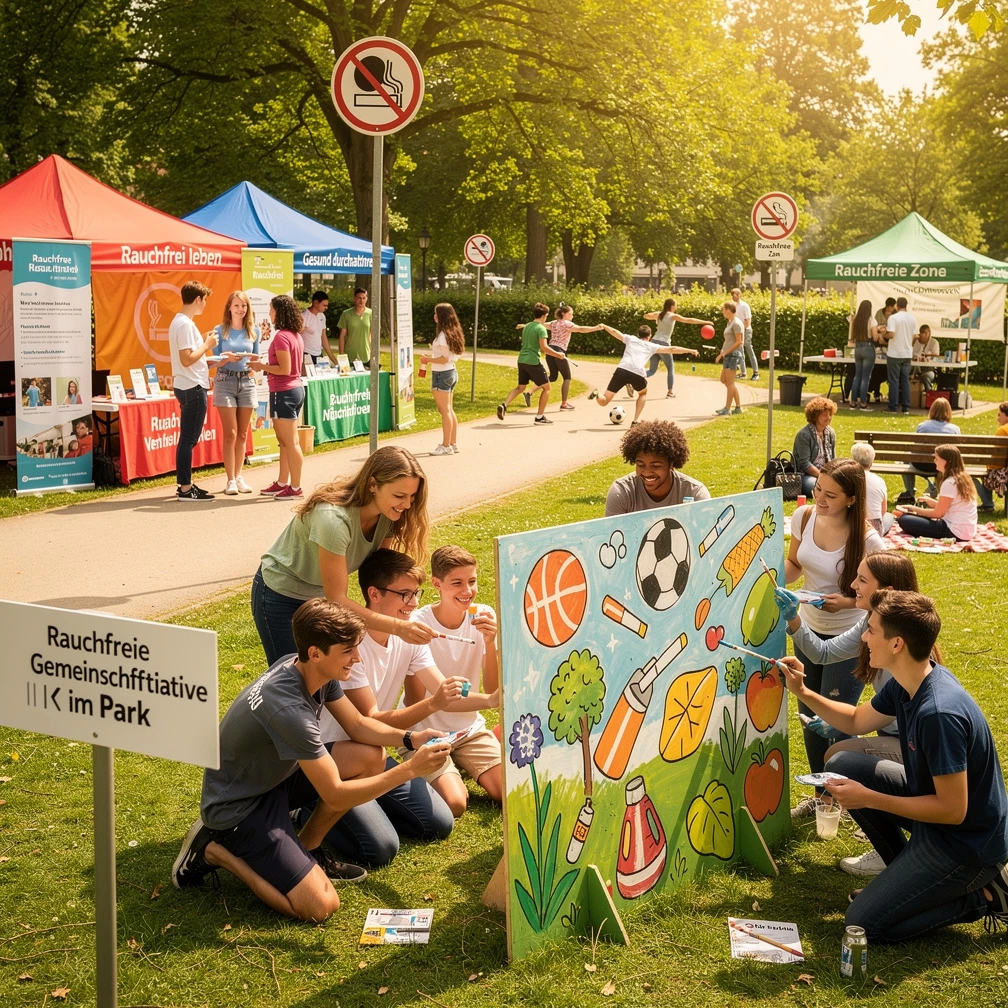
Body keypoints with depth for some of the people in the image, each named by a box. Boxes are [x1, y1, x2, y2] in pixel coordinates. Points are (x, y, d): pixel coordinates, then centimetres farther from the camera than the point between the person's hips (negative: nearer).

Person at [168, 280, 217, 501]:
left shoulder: (180, 322, 14)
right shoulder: (185, 324, -17)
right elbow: (186, 359, -23)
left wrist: (203, 342, 13)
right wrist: (207, 345, -12)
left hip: (189, 387, 11)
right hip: (192, 388, -11)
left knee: (188, 438, 15)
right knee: (189, 439, -6)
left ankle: (185, 484, 22)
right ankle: (185, 489, -2)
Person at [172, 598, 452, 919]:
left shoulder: (316, 671, -9)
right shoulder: (289, 708, -35)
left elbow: (358, 726, 4)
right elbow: (335, 796, -29)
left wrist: (410, 738, -14)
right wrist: (410, 770, -31)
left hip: (274, 776, 9)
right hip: (238, 807, -9)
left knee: (372, 756, -4)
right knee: (321, 906, -16)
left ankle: (306, 847, 11)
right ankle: (215, 851, -1)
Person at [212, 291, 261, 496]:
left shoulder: (254, 331, 7)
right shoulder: (220, 330, -1)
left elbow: (257, 357, 10)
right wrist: (228, 358, -21)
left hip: (247, 381, 3)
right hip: (225, 381, -3)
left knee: (242, 434, 8)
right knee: (230, 433, -5)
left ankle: (238, 476, 17)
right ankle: (230, 480, -1)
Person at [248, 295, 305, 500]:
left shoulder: (281, 337, -17)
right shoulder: (295, 335, 11)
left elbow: (285, 369, -21)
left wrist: (262, 366, -10)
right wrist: (265, 366, 12)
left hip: (283, 393, -10)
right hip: (296, 389, 10)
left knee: (290, 442, -4)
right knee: (286, 441, 16)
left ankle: (295, 488, 1)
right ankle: (282, 483, 23)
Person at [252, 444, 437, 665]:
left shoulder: (387, 515, -14)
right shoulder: (334, 518, -36)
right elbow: (336, 600, -33)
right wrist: (398, 627, -41)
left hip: (323, 596, 7)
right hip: (282, 597, -6)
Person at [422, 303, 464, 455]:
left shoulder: (443, 334, -17)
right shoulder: (453, 333, 10)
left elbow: (445, 358, -20)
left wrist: (428, 360, -11)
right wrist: (432, 357, 16)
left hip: (442, 374, -9)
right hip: (452, 372, 9)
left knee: (445, 411, -5)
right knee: (450, 410, 15)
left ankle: (446, 446, -2)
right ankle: (453, 443, 20)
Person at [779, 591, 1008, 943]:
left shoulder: (939, 713, -33)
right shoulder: (907, 683, -4)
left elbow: (953, 810, -28)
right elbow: (856, 722, 15)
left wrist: (867, 798, -22)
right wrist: (803, 693, 2)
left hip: (967, 841, -9)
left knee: (863, 924, -7)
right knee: (842, 766, 6)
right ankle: (907, 874, 15)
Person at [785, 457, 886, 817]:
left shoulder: (867, 540, -24)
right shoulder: (804, 516, -10)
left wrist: (846, 602, -28)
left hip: (849, 637, -6)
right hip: (809, 628, 6)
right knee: (809, 716, 16)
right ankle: (820, 794, 35)